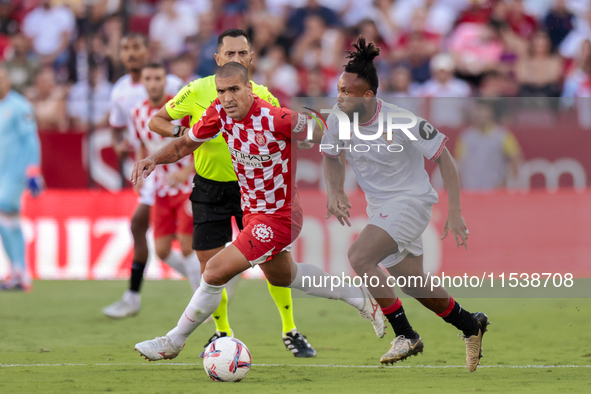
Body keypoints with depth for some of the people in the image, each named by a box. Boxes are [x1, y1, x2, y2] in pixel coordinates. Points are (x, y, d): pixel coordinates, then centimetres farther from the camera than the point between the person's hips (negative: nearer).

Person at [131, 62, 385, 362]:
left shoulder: (276, 119, -31)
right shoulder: (219, 112, -12)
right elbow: (185, 144, 2)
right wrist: (153, 159, -15)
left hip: (277, 219, -8)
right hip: (252, 210, 8)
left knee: (215, 272, -12)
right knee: (280, 276, 30)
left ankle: (173, 342, 7)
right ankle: (356, 296, 48)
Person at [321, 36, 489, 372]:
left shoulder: (400, 121, -23)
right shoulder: (338, 120, -8)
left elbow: (444, 158, -14)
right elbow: (331, 156, 13)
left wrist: (455, 213, -15)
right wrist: (335, 192, -7)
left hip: (411, 202, -7)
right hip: (380, 207, 7)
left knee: (360, 257, -25)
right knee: (415, 286, 13)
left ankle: (406, 335, -14)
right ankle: (471, 325, 37)